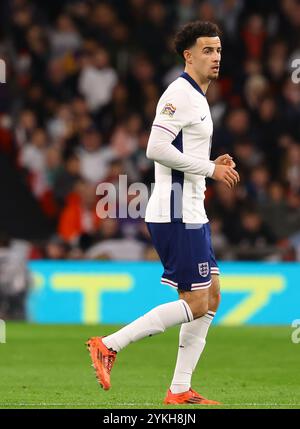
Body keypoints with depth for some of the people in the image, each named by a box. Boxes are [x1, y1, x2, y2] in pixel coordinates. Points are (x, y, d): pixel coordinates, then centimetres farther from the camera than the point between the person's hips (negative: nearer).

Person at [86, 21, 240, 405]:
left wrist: (214, 166, 9)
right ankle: (108, 345, -7)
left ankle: (180, 390, 10)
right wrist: (210, 168, -17)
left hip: (190, 213, 10)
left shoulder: (197, 98, 19)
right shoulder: (179, 93, -13)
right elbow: (156, 148, -23)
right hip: (176, 215, -10)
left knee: (211, 297, 9)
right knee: (196, 304, -10)